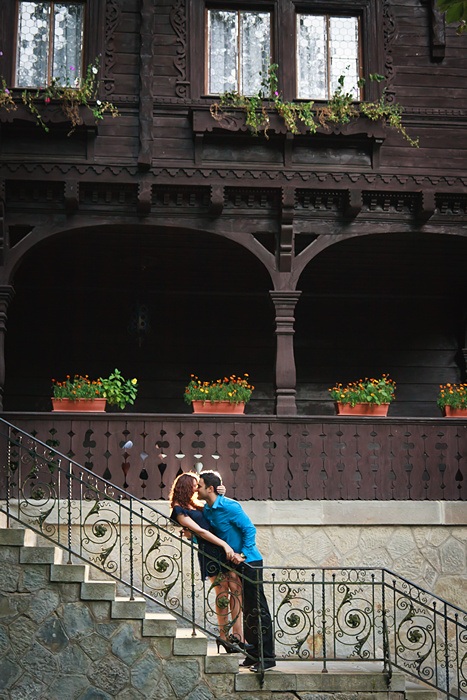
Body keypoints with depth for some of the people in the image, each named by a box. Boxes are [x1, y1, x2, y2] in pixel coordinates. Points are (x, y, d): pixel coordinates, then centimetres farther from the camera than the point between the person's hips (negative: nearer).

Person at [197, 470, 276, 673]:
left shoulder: (229, 507, -17)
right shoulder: (207, 511, 8)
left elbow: (250, 529, -16)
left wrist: (242, 554, -20)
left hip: (249, 562, -9)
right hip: (234, 564, 9)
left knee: (258, 609, -6)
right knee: (246, 610, 12)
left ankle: (267, 657, -4)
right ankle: (254, 654, 19)